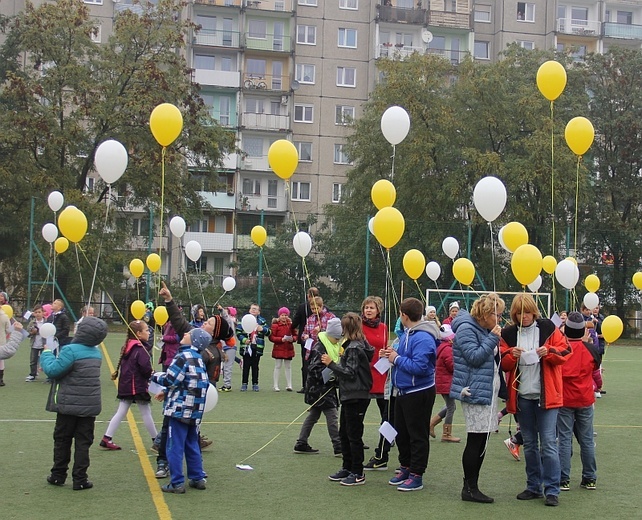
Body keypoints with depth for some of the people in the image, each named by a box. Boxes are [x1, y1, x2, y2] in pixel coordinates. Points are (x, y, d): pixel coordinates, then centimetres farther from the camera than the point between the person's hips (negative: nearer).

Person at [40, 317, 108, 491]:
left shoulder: (71, 350, -17)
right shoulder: (96, 353, 6)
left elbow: (52, 370, -19)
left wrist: (47, 353, -1)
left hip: (69, 404, -4)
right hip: (90, 405, 4)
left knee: (62, 440, 11)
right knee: (83, 442, 7)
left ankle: (58, 476, 19)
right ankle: (80, 479, 7)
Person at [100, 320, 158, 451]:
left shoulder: (127, 347, 10)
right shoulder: (141, 349, -17)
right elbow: (146, 369, -22)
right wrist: (153, 374, -3)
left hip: (125, 386, 8)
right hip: (138, 387, -8)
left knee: (121, 412, 11)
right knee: (146, 413, 4)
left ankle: (106, 439, 7)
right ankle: (156, 441, 16)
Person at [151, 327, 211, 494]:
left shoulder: (184, 357, -15)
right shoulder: (198, 358, 13)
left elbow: (169, 380, -16)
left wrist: (155, 376, 4)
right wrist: (166, 392, 21)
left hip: (180, 409, -9)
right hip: (195, 411, 9)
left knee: (175, 447, -1)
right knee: (192, 445, 18)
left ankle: (177, 483, 1)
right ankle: (198, 478, 22)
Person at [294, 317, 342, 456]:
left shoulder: (334, 346, 13)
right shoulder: (319, 348, -17)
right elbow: (314, 369, -21)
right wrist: (332, 374, -26)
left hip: (327, 387, 10)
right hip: (319, 388, -10)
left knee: (313, 415, 13)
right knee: (332, 415, -9)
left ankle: (301, 444, 20)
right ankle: (338, 448, -5)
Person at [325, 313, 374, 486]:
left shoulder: (353, 348, -17)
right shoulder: (360, 344, 11)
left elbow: (349, 373, -20)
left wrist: (331, 363, -16)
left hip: (356, 397, -10)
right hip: (349, 395, 10)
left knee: (354, 435, -3)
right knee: (344, 433, 17)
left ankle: (358, 474, 4)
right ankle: (347, 468, 26)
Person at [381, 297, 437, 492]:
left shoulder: (423, 338, -22)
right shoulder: (406, 333, 8)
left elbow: (419, 367, -29)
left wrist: (397, 359, -19)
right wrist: (392, 354, 2)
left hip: (419, 393, -10)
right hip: (403, 391, 10)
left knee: (417, 435, 1)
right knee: (401, 432, 19)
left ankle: (416, 475, 10)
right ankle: (406, 467, 32)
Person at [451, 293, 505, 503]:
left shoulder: (485, 330, 18)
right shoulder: (466, 329, -11)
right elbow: (475, 357, -20)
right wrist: (493, 338, -17)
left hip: (488, 391, 10)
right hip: (475, 392, -10)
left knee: (481, 441, 10)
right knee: (476, 441, -8)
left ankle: (471, 486, 16)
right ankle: (470, 489, -1)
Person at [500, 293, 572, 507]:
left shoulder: (548, 328, -1)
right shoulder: (508, 333, 4)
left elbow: (565, 351, -1)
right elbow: (503, 364, 4)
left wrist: (549, 352, -19)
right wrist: (511, 355, -16)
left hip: (546, 395, -3)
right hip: (522, 396, 3)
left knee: (548, 443, -5)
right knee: (529, 444, 12)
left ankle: (552, 490, 2)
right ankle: (534, 487, 22)